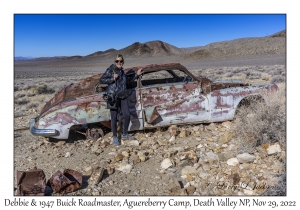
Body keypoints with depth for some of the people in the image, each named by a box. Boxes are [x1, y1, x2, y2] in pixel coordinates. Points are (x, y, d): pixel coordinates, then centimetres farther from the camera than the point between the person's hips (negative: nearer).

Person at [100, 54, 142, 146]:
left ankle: (125, 134, 23)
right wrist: (112, 79, -17)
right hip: (113, 96, -6)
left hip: (123, 96, 6)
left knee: (127, 115, 3)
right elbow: (101, 80, -6)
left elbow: (128, 81, 29)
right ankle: (115, 137, 17)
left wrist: (136, 74, 23)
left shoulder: (122, 71, 15)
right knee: (114, 117, 2)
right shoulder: (110, 70, -3)